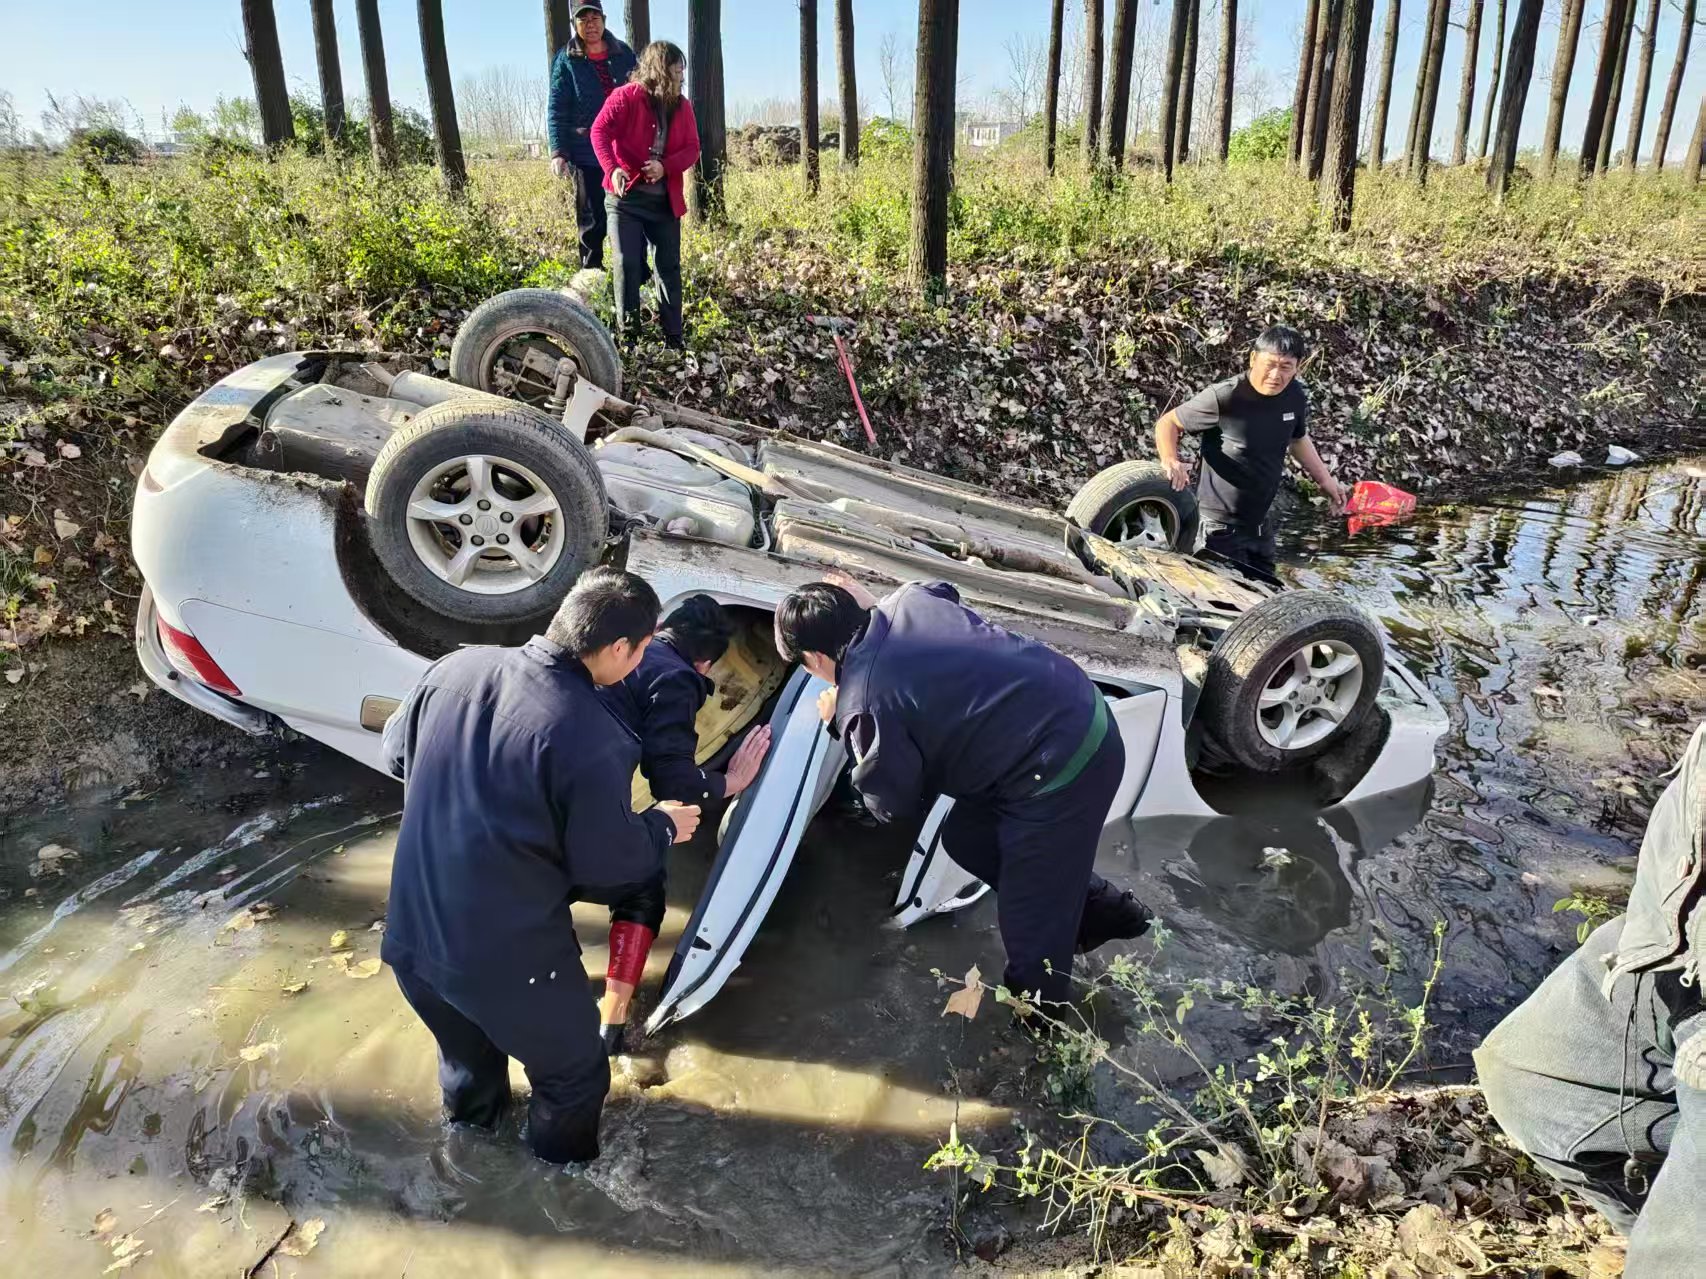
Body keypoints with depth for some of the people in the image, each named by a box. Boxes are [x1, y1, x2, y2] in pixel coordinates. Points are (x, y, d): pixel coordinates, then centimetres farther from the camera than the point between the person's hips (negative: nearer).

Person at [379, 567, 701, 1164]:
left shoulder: (456, 667, -9)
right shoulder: (592, 738, -27)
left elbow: (396, 751, 10)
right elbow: (608, 865, -15)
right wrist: (661, 827, 4)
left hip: (411, 931, 7)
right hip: (508, 958, -6)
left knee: (466, 1047, 37)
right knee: (575, 1073, 23)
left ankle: (473, 1116, 63)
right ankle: (565, 1164, 47)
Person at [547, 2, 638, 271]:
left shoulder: (623, 54, 7)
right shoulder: (566, 61, -1)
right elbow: (557, 111, -5)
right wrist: (558, 152, -17)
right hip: (587, 156, -2)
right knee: (593, 222, 5)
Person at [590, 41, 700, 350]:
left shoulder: (682, 106, 9)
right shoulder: (626, 97, -6)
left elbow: (692, 148, 3)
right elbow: (600, 131, -16)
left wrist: (666, 166, -17)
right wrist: (612, 169, -34)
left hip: (665, 201, 4)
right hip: (626, 197, -4)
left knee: (669, 266, 5)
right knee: (628, 263, -9)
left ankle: (673, 336, 12)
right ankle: (627, 332, 0)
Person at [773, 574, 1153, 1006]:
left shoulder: (862, 703, -16)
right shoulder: (910, 598, 5)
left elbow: (893, 804, -1)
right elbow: (946, 591, 32)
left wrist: (844, 725, 8)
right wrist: (865, 604, 28)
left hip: (1062, 772, -9)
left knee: (1031, 928, 6)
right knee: (966, 838, 24)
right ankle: (1100, 908, 37)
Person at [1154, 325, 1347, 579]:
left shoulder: (1295, 396, 0)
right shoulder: (1224, 397, -21)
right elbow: (1168, 423, -11)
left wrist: (1324, 479, 22)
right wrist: (1170, 460, -30)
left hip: (1261, 525, 8)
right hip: (1220, 527, -7)